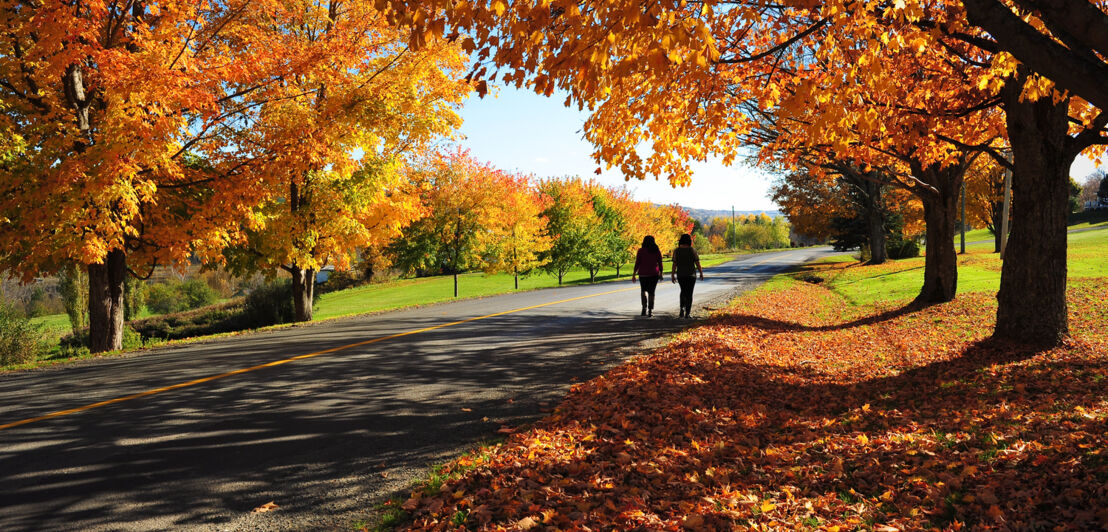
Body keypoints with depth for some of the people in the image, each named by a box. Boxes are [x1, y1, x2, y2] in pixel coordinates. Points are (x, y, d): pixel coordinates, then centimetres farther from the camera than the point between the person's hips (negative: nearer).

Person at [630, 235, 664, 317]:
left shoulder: (641, 251, -5)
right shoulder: (657, 251, 0)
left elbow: (637, 263, -6)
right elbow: (660, 264, 2)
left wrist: (633, 275, -1)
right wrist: (661, 273, 14)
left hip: (643, 274, -1)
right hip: (654, 274, 1)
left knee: (643, 290, 18)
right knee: (651, 292, 8)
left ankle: (644, 307, 2)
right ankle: (650, 310, 2)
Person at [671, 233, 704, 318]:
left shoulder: (676, 251, -5)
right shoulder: (692, 250, -7)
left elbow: (674, 264, -6)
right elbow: (697, 263, -6)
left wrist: (672, 275, 0)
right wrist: (701, 273, 4)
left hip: (680, 275, 2)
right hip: (691, 275, -2)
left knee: (683, 291, 22)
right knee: (689, 293, 6)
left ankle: (682, 308, 4)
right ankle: (687, 313, 1)